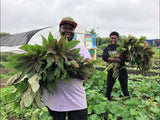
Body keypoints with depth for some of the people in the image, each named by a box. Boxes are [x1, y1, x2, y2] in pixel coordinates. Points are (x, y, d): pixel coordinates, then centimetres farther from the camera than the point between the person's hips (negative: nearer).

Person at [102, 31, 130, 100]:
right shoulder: (106, 49, 6)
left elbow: (128, 59, 0)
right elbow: (104, 57, -13)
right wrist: (116, 59, -22)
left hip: (122, 70, 0)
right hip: (111, 70, 0)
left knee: (124, 88, 7)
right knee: (108, 88, 7)